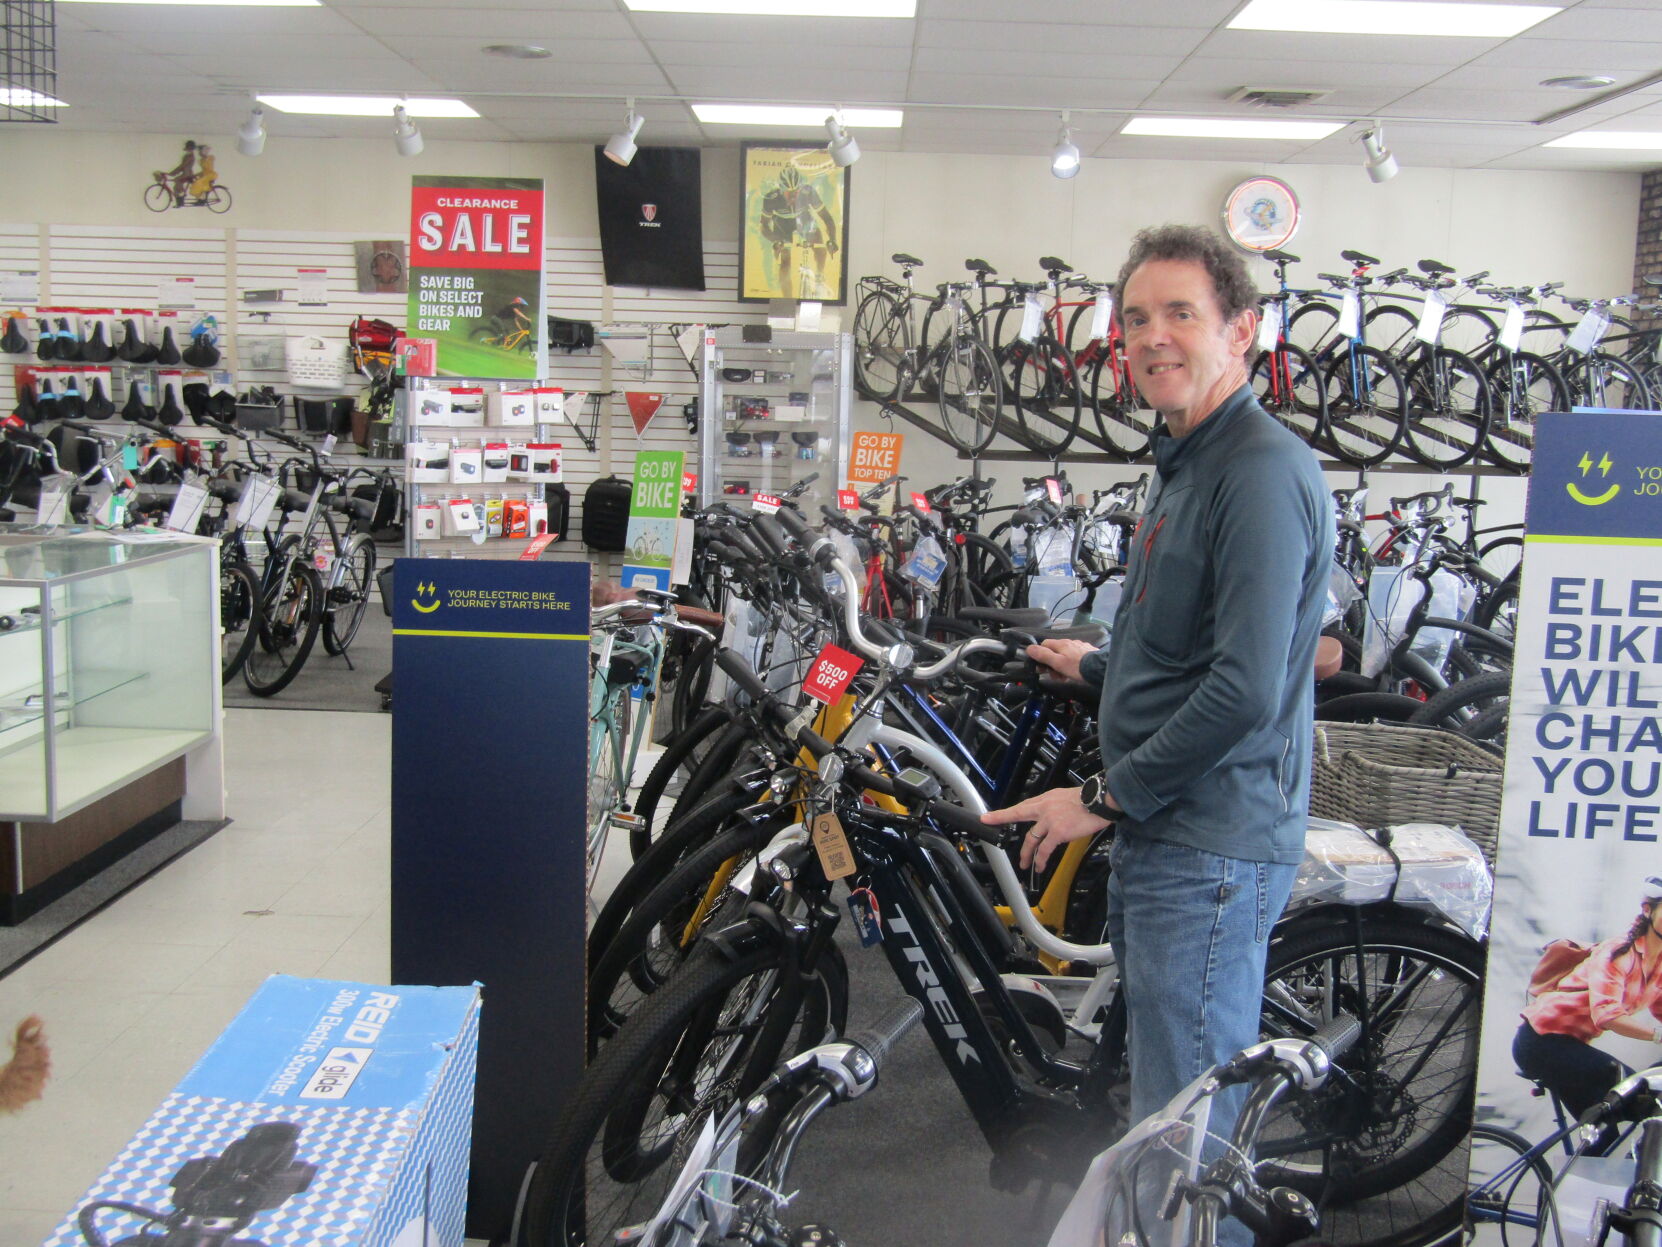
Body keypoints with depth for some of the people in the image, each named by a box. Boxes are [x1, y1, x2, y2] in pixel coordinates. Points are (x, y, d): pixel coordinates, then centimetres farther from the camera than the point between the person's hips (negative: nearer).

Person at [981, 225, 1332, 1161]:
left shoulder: (1263, 471, -17)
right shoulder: (1190, 461, 17)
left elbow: (1245, 689, -24)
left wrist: (1104, 800, -16)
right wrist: (1098, 667, 41)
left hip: (1211, 850, -10)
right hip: (1164, 834, 10)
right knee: (1157, 1089, 20)